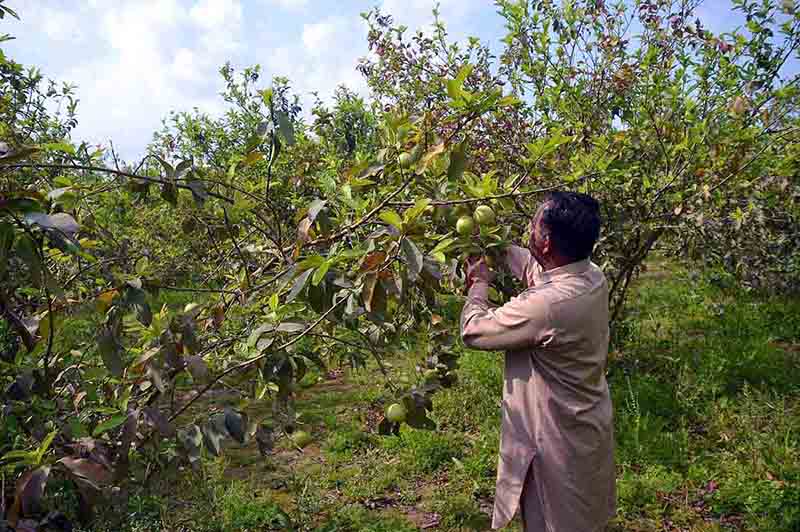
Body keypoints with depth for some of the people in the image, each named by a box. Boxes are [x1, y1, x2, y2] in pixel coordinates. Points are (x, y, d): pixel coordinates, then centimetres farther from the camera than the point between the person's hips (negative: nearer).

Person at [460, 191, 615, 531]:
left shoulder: (545, 305, -37)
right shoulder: (591, 275, -10)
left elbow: (473, 331, -23)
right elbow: (531, 266, 11)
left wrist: (479, 284, -6)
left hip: (561, 441, -8)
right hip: (590, 426, 8)